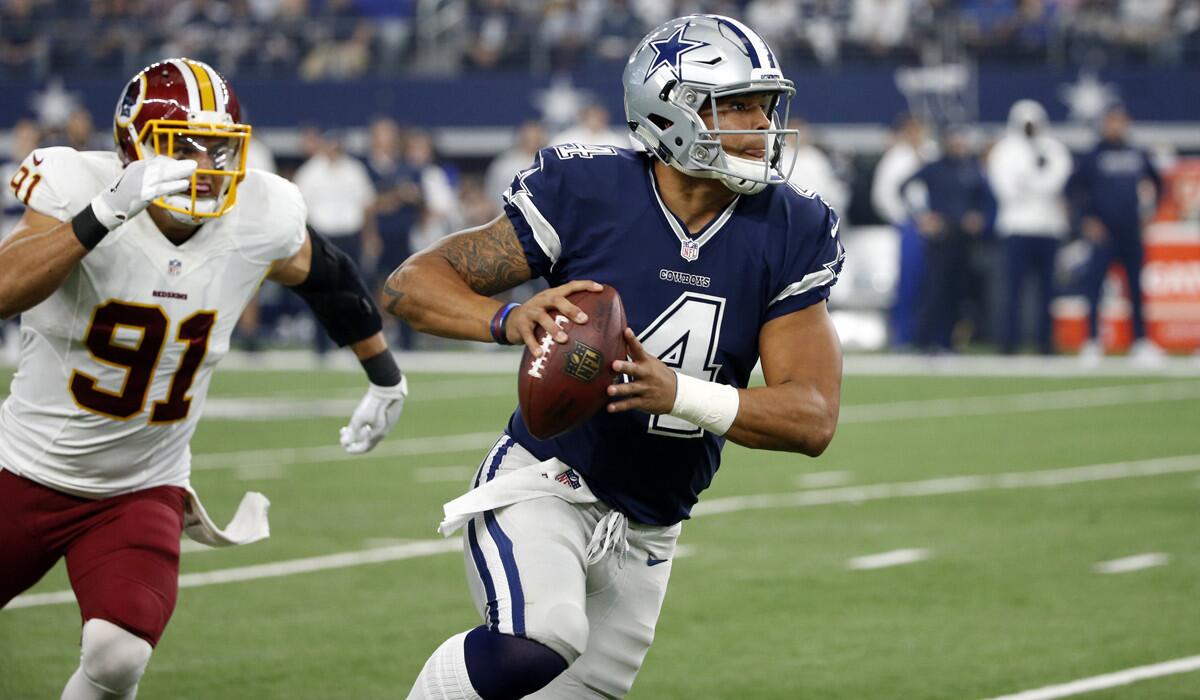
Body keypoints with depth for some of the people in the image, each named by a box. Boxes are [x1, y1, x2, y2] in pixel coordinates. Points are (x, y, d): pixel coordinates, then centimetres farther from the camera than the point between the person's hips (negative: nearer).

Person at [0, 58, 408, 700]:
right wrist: (106, 213, -46)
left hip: (143, 490, 1)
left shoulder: (258, 222, -10)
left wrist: (386, 378, 23)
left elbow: (327, 278, 12)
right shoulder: (80, 191, -20)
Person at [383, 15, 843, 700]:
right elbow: (412, 283, -12)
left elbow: (815, 418, -13)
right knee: (540, 640, -32)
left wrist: (676, 392, -30)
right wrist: (510, 320, -34)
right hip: (541, 487, -5)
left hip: (645, 536, 5)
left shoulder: (789, 235, -6)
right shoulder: (585, 194, -16)